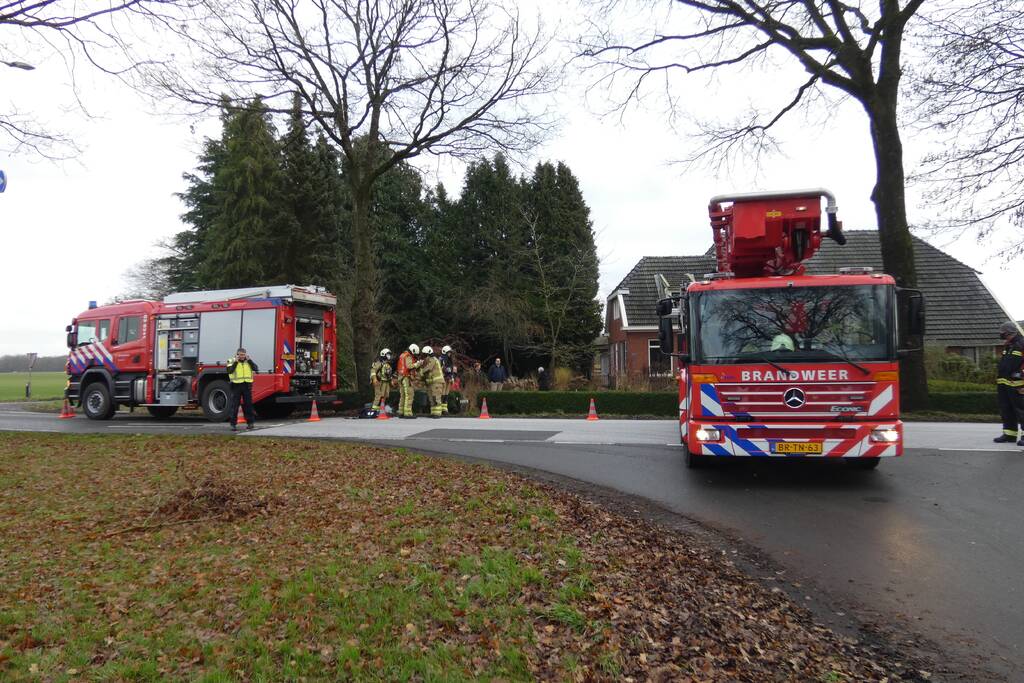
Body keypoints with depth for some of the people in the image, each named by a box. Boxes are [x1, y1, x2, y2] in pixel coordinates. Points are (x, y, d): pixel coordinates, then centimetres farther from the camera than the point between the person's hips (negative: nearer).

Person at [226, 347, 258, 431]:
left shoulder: (249, 361, 11)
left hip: (247, 385, 2)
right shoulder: (231, 361, 2)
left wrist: (249, 360, -7)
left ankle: (250, 422, 16)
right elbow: (229, 371, -14)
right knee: (234, 405, -2)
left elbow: (256, 369, -3)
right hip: (236, 385, -2)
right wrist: (235, 361, -15)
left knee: (248, 404, 7)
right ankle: (233, 424, 1)